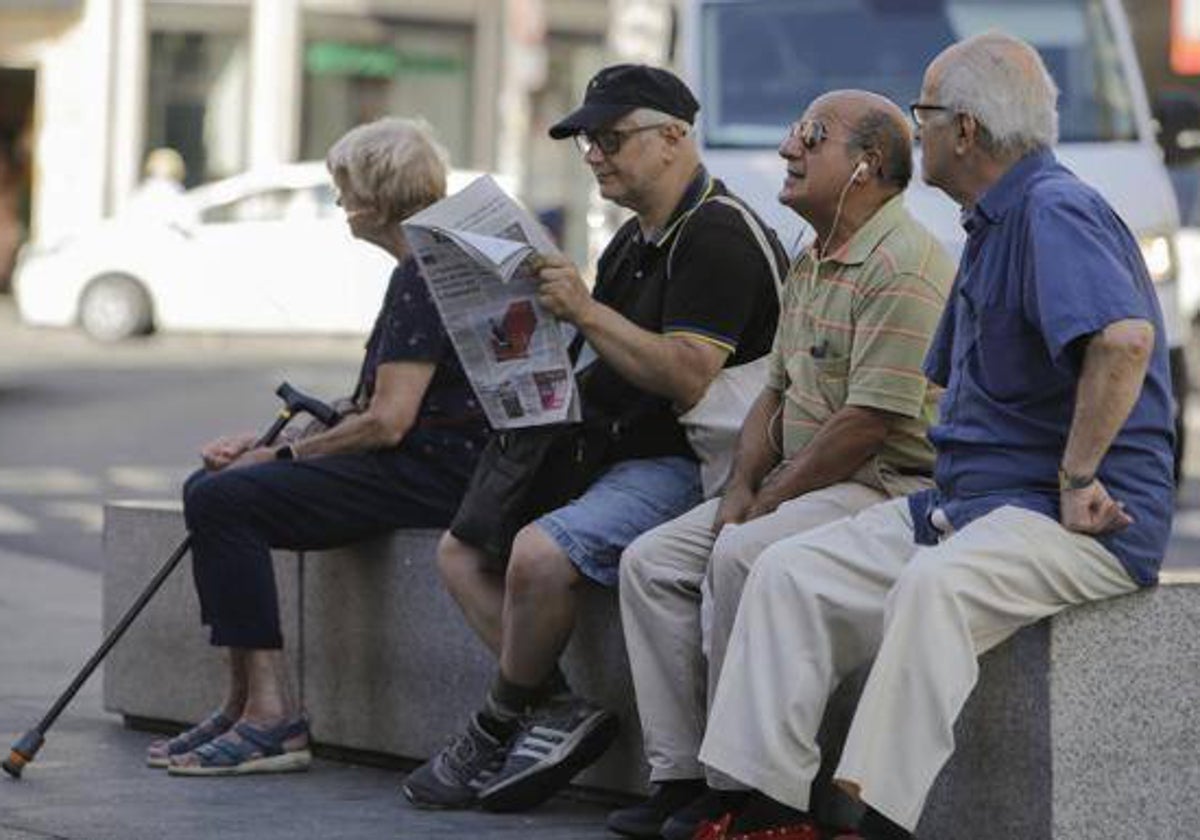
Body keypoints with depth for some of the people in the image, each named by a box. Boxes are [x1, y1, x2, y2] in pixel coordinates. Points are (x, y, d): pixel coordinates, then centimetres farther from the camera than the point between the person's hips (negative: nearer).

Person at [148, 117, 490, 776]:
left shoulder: (422, 277, -14)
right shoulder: (424, 269, 20)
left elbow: (387, 421, -21)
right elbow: (378, 409, 18)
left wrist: (282, 455, -8)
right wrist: (265, 446, 8)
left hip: (432, 473, -11)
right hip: (417, 466, 11)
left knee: (223, 499, -19)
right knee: (208, 489, 10)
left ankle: (272, 719, -19)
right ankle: (245, 702, 7)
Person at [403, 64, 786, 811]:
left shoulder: (718, 237, -14)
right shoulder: (635, 240, 18)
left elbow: (688, 378, -25)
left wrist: (586, 310, -24)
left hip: (680, 467, -11)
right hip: (610, 456, 11)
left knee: (539, 554, -29)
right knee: (463, 550, 3)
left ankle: (498, 731, -7)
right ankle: (559, 714, -7)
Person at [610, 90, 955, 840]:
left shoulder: (902, 266, -17)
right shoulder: (811, 263, 17)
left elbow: (868, 422, -22)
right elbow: (777, 391, 20)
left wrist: (768, 500, -15)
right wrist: (742, 487, 3)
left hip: (887, 485, -10)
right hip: (805, 485, 10)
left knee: (740, 556, -30)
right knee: (652, 561, -2)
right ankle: (680, 775, -5)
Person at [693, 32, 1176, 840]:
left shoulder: (1055, 212, -14)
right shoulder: (993, 225, 20)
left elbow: (1125, 338, -33)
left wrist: (1078, 478, -26)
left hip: (1075, 523, -10)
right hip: (966, 500, 10)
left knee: (933, 584, -37)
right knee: (792, 574, -1)